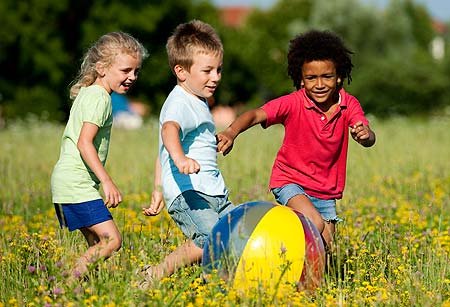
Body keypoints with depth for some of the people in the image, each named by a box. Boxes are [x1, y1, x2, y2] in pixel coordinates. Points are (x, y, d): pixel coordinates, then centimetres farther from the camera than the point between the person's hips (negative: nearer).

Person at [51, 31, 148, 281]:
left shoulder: (87, 93, 18)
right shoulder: (99, 98, -13)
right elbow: (84, 143, -23)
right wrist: (107, 181, -27)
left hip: (68, 183, 10)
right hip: (77, 184, -10)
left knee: (97, 244, 9)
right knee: (112, 240, -16)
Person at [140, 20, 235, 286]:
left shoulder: (198, 103, 24)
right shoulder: (180, 104, -9)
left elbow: (163, 153, 33)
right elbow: (169, 129, -33)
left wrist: (159, 189, 37)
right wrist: (180, 158, -53)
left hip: (214, 195, 10)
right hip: (187, 193, -10)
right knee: (211, 240, -30)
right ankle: (155, 276, -20)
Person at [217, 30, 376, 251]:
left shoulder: (348, 105, -9)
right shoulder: (293, 104, -17)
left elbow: (369, 139, -22)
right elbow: (256, 115, -29)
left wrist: (366, 135, -48)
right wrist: (231, 133, -49)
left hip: (326, 190, 4)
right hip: (291, 181, -4)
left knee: (326, 247, 5)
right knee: (315, 225, -28)